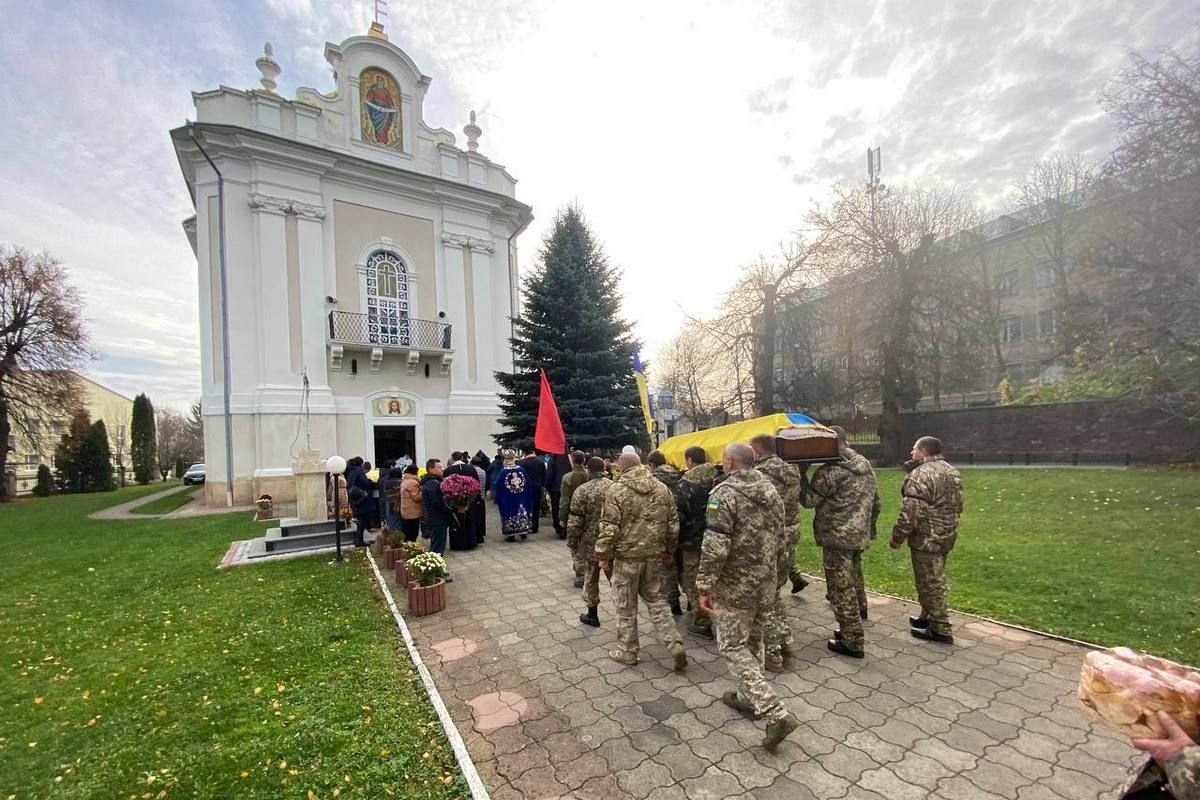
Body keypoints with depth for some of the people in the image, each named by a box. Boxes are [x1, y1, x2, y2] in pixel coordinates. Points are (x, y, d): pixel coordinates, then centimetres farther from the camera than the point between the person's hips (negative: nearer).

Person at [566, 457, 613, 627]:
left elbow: (574, 523, -13)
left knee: (591, 579, 13)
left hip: (591, 544, -3)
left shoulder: (582, 491, -13)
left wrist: (572, 544, -1)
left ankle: (592, 615, 25)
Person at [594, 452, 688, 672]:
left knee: (626, 606, 11)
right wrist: (668, 550, 19)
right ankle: (675, 644, 11)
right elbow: (673, 524, 8)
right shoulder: (661, 489, 3)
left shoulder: (616, 490, -13)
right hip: (654, 555, 5)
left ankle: (627, 652, 24)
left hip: (627, 556, -5)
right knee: (656, 600, 19)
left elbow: (609, 528, -15)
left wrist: (603, 555, -4)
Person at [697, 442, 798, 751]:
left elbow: (715, 547, -23)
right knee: (753, 642, 22)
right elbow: (778, 538, 14)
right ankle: (748, 698, 37)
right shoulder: (771, 491, 5)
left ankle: (776, 713, -3)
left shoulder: (725, 493, -19)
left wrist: (704, 587, -16)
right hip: (766, 584, 8)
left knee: (734, 647, 4)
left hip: (736, 585, -8)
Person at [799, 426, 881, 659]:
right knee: (855, 582, 21)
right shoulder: (865, 465, 8)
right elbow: (875, 502, 16)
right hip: (859, 536, 9)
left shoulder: (830, 470, -20)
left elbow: (808, 500, -15)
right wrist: (869, 527, 25)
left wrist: (802, 475, -6)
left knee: (841, 589, 1)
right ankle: (852, 628, 35)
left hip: (837, 537, -9)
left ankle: (852, 642, 9)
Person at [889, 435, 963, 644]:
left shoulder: (921, 474, -21)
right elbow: (957, 505, 20)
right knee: (934, 580, 20)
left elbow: (911, 511, -24)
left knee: (930, 583, 1)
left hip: (926, 537, -10)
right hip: (946, 535, 10)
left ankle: (941, 629, 10)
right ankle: (928, 617, 33)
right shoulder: (951, 471, 10)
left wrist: (898, 536, -15)